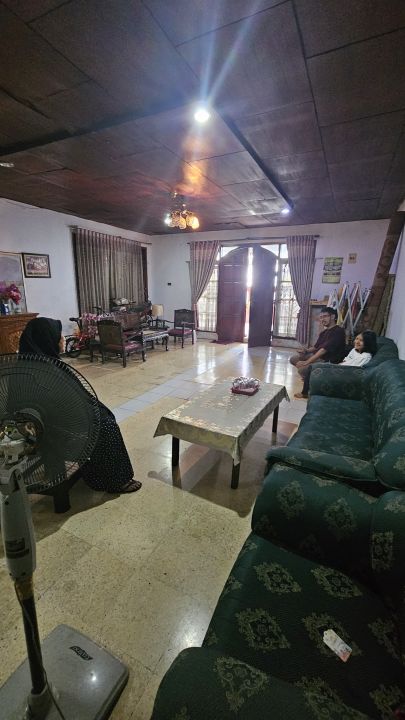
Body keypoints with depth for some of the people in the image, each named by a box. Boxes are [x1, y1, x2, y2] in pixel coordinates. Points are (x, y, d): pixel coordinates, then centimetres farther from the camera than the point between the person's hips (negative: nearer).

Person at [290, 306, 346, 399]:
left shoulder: (338, 331, -18)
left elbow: (324, 350, -26)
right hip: (317, 356, 10)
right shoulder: (324, 332, 12)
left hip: (329, 361, -10)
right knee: (293, 359, 4)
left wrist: (306, 362, -29)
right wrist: (307, 350, -6)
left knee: (302, 369, -30)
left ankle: (305, 392, -5)